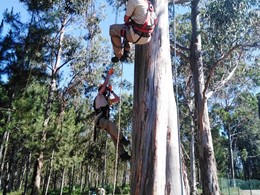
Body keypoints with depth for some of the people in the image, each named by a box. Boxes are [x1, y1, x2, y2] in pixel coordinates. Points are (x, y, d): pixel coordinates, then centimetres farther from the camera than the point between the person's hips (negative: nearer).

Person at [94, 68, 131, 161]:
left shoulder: (107, 100, 29)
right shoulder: (99, 96, 9)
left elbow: (117, 99, 31)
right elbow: (105, 83, 2)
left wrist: (111, 91, 31)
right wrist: (109, 73, 9)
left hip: (105, 121, 7)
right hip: (99, 119, -7)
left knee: (114, 136, -10)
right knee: (111, 124, -37)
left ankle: (122, 154, -20)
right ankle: (122, 139, -47)